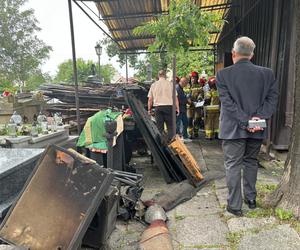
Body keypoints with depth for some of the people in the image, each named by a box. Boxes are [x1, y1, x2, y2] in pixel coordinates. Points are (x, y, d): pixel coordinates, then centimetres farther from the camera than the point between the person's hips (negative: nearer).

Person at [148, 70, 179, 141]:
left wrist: (149, 109, 13)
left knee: (159, 127, 7)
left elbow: (150, 99, 6)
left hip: (158, 107, 2)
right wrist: (177, 108, 4)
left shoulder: (153, 85, 7)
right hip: (168, 106, -2)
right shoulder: (170, 84, 0)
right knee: (170, 126, 5)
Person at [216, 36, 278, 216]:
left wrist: (246, 121, -12)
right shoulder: (267, 73, 2)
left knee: (233, 166, 6)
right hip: (258, 130, 4)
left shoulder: (223, 74, -7)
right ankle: (251, 199, 32)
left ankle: (235, 205, 13)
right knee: (251, 162, 19)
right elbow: (272, 99, -3)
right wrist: (259, 118, -10)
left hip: (233, 129, -3)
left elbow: (228, 102, -14)